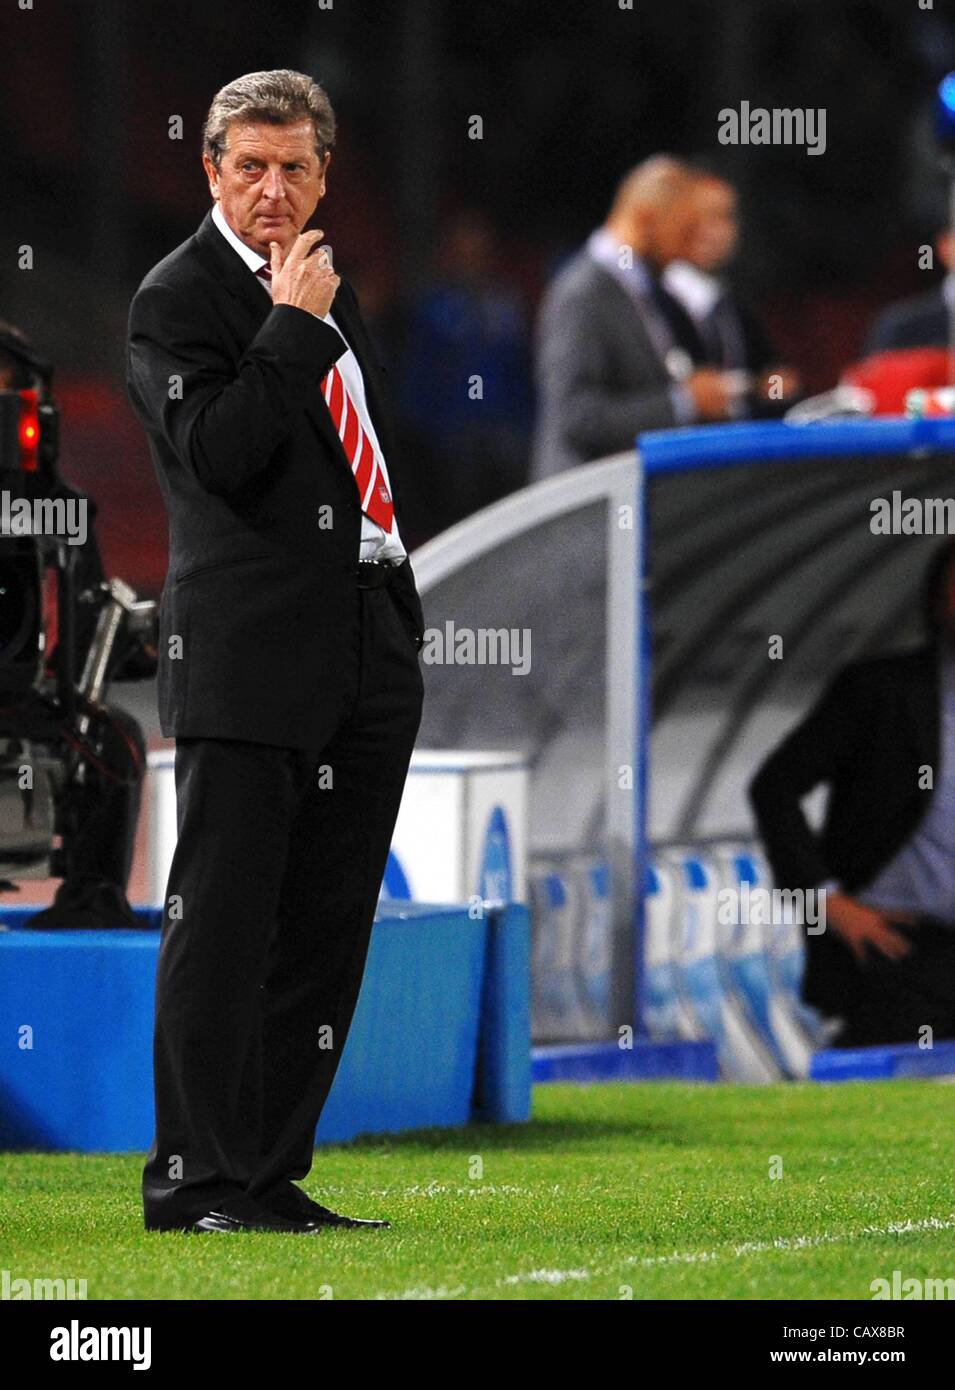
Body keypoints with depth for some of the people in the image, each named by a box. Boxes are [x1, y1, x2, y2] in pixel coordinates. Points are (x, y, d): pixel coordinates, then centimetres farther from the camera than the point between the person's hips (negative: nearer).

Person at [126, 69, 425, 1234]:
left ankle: (272, 1175, 12)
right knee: (221, 925, -5)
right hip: (249, 657, -8)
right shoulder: (180, 297, -6)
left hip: (365, 654, 8)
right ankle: (193, 1181, -1)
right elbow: (216, 457, -19)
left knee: (326, 931, 7)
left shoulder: (326, 293, 18)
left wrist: (400, 609, 19)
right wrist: (292, 327, -17)